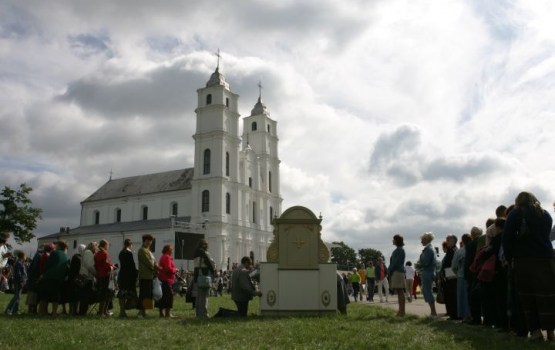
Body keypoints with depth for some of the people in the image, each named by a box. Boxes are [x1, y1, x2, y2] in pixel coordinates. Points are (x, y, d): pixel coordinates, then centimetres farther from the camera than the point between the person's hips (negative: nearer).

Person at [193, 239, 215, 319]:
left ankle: (198, 313, 21)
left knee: (199, 296, 14)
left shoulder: (197, 254, 14)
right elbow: (210, 263, -14)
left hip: (197, 277, 9)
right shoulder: (204, 253, -14)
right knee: (204, 296, -6)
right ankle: (203, 314, -6)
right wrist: (213, 270, 5)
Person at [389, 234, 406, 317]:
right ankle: (400, 311, 10)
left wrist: (390, 270, -10)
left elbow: (397, 262, -16)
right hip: (395, 272, 10)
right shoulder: (397, 250, 20)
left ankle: (402, 311, -9)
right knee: (399, 292, 8)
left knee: (400, 292, -9)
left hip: (398, 272, -10)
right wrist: (389, 270, 10)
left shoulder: (400, 250, -9)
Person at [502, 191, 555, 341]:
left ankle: (535, 331, -2)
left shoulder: (515, 214, 3)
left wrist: (509, 258, 1)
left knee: (527, 296, 2)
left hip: (523, 260, -2)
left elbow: (507, 237, -4)